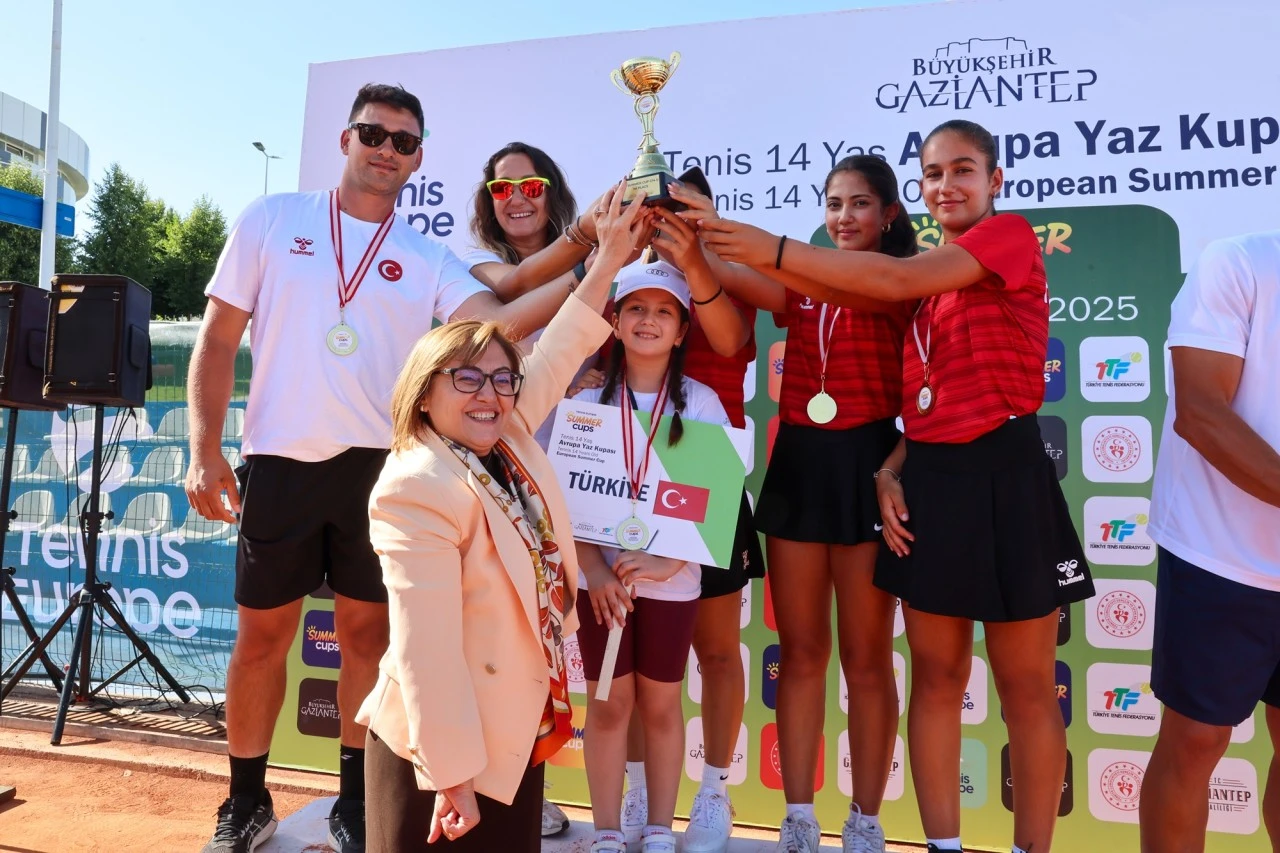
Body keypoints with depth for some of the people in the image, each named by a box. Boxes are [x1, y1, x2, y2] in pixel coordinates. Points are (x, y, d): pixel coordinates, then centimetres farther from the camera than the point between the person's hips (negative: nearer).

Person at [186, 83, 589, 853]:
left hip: (381, 467, 1)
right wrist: (205, 453, -3)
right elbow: (218, 341, 4)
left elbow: (496, 322, -11)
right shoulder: (273, 219, 5)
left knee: (369, 632, 10)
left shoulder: (428, 259, 6)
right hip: (280, 462, 0)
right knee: (263, 635, 10)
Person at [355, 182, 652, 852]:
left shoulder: (510, 439, 0)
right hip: (445, 754, -8)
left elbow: (558, 354, 11)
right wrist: (452, 775, -22)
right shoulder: (418, 490, -23)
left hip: (517, 738, 8)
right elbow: (426, 648, -25)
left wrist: (609, 260, 12)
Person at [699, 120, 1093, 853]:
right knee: (936, 676, 11)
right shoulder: (933, 274, 15)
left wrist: (775, 250, -21)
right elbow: (926, 394, 13)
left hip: (1004, 474, -7)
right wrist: (890, 472, -2)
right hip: (929, 477, 7)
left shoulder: (1011, 235, -5)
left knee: (1026, 686, 7)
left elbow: (896, 281, -21)